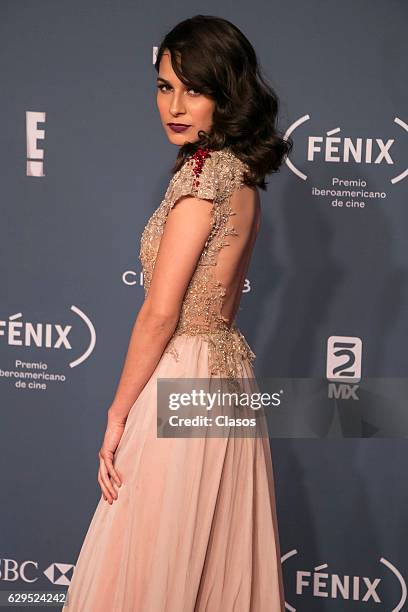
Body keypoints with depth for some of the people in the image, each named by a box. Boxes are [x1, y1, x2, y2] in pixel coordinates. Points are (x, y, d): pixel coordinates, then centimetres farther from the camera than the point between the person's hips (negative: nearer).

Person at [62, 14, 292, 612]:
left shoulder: (203, 173, -18)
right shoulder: (241, 171, 8)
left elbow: (159, 313, -19)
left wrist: (118, 414, -11)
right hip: (229, 366, 9)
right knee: (220, 558, 17)